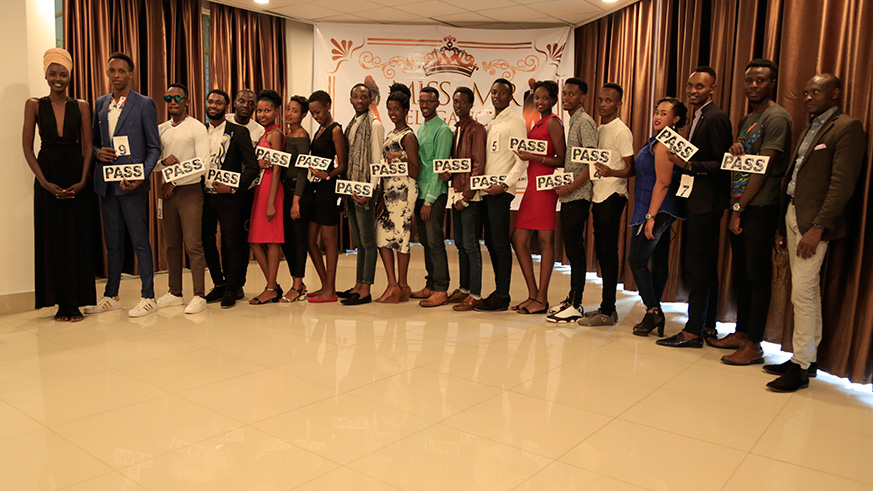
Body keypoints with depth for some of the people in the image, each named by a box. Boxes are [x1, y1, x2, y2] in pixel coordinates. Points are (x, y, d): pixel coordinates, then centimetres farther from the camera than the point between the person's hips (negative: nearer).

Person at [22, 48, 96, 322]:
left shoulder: (81, 107, 6)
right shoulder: (34, 105, 4)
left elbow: (88, 147, 3)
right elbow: (27, 147, 0)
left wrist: (83, 181, -10)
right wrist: (45, 182, -11)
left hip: (77, 178, 1)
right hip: (47, 178, 0)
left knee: (78, 237, 1)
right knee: (52, 238, 2)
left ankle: (76, 302, 9)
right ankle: (60, 303, 10)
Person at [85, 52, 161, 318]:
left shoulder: (144, 104, -1)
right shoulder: (100, 104, 14)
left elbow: (154, 148, -3)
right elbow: (92, 141, 21)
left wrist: (142, 175, -16)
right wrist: (98, 153, -3)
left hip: (132, 184, -5)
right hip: (106, 183, 6)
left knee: (140, 240, -3)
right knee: (112, 242, 13)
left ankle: (148, 298, 4)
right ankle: (111, 296, 22)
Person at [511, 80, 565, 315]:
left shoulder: (553, 122, -5)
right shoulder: (537, 124, 20)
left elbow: (562, 160, -11)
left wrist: (533, 157, -15)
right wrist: (526, 154, 6)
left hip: (546, 185, -9)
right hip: (533, 185, 9)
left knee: (545, 239, -4)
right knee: (518, 239, 8)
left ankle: (542, 300, 2)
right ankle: (533, 295, 16)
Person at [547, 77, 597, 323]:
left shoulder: (585, 122, -10)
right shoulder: (572, 122, 19)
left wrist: (570, 188, -18)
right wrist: (563, 186, 12)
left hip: (578, 195, -9)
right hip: (569, 195, 9)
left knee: (575, 249, -7)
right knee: (571, 248, 12)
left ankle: (576, 306, -2)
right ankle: (572, 299, 20)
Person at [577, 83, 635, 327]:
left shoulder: (621, 131, -8)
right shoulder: (599, 130, 17)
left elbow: (631, 169, -12)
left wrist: (611, 172, -30)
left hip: (613, 196, -9)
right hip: (598, 196, 9)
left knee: (608, 252, -7)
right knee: (601, 252, 11)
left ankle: (607, 311, -2)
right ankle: (607, 307, 19)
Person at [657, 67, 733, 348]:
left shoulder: (715, 118, -12)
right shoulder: (699, 118, 17)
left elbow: (722, 164, -17)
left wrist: (688, 165, -26)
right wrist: (681, 161, 7)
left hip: (706, 204, -10)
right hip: (697, 202, 10)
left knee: (697, 267, -6)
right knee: (705, 267, 15)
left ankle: (693, 332, 0)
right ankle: (708, 325, 24)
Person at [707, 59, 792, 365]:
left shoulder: (776, 117, -8)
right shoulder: (746, 120, 19)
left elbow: (764, 168, -14)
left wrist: (739, 208, -13)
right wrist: (734, 150, -1)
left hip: (760, 208, -8)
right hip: (740, 206, 8)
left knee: (757, 275, -4)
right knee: (740, 273, 13)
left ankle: (754, 344, 3)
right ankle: (741, 333, 24)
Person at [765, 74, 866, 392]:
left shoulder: (847, 127, -7)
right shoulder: (811, 129, 19)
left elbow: (842, 185, -15)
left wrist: (818, 227, -20)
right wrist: (783, 227, 14)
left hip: (814, 222, -8)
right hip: (793, 216, 8)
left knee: (802, 292, -8)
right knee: (808, 292, 12)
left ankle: (801, 367, 1)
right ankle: (807, 359, 20)